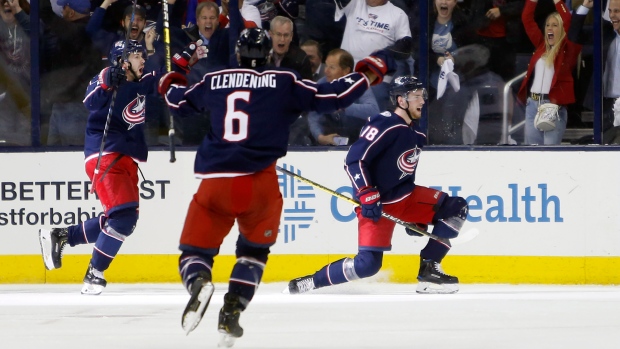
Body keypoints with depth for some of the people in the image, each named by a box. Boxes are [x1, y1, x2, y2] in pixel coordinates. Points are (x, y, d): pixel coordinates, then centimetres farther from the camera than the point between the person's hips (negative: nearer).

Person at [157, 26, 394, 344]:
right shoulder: (284, 82, 4)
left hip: (215, 183, 1)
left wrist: (170, 86, 51)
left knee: (195, 251, 10)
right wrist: (368, 74, 16)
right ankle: (231, 312, 3)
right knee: (254, 250, 22)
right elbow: (332, 96, 2)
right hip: (260, 184, -1)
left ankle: (198, 282, -25)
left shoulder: (214, 81, 12)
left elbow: (180, 102, 28)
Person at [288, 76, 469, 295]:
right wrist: (367, 196, -27)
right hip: (377, 203, -8)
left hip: (404, 195, 8)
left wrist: (417, 216, 24)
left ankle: (429, 270, 0)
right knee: (368, 264, -19)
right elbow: (354, 160, -22)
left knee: (456, 208, -3)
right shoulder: (386, 126, -17)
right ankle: (308, 283, -4)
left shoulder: (417, 134, 11)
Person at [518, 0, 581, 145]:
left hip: (554, 106, -6)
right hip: (533, 104, 6)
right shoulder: (542, 45, 14)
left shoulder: (568, 48, 0)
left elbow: (570, 24, -15)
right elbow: (527, 20, 14)